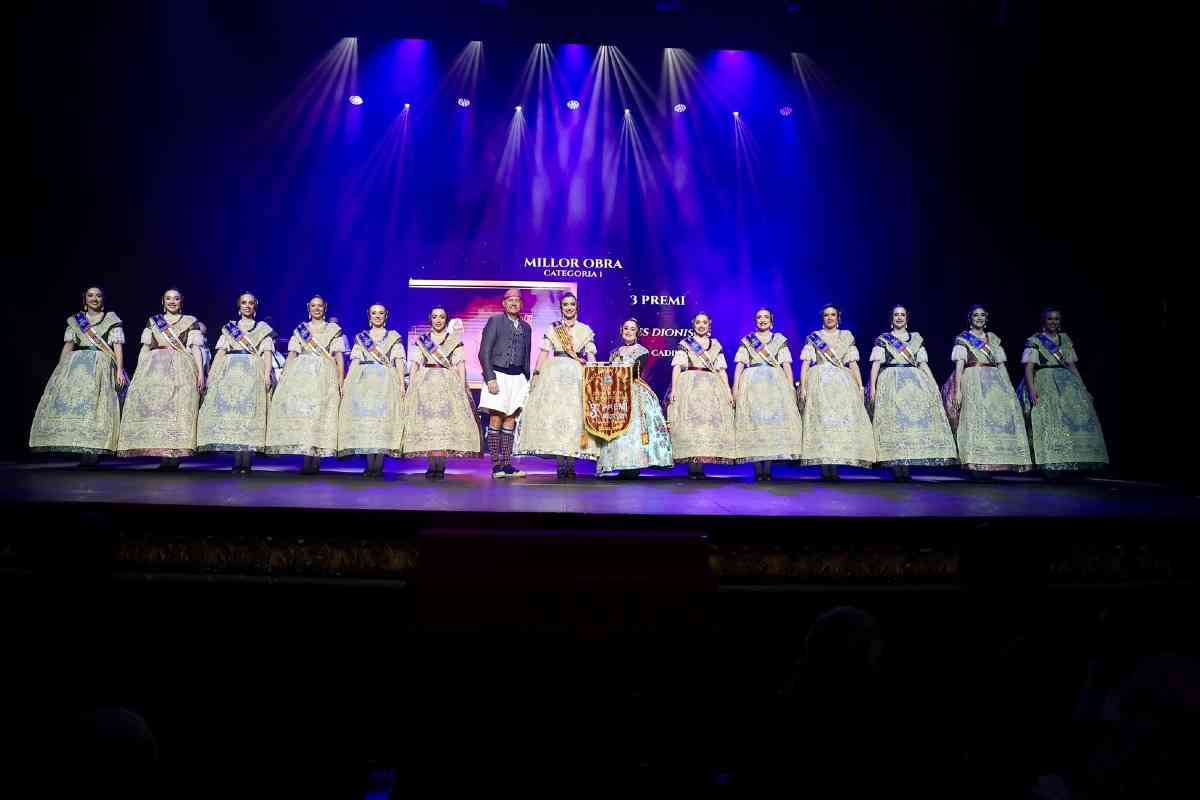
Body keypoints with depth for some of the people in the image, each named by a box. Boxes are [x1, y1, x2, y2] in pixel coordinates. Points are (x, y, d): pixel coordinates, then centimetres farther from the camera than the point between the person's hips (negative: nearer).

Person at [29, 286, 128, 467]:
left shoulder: (112, 320, 9)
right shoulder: (75, 320, 17)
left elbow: (118, 346, 1)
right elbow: (68, 346, 11)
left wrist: (119, 370, -10)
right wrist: (60, 370, 1)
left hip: (101, 366, -3)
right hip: (76, 364, 3)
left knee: (96, 404, -13)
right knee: (69, 399, -10)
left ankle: (93, 451, -15)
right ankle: (82, 449, -10)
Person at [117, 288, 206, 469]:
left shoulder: (191, 322, 11)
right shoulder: (152, 321, 18)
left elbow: (196, 348, 5)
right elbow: (145, 348, 17)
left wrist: (200, 372, -5)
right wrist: (139, 372, 8)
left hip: (181, 370, -3)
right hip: (154, 368, 3)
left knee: (179, 408, -12)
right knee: (153, 407, -8)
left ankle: (174, 454, -14)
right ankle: (162, 452, -8)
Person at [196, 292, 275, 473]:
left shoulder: (263, 329, 13)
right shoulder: (229, 327, 19)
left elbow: (267, 353, 4)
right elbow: (221, 352, 14)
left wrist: (267, 373, -10)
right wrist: (212, 373, 3)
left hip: (253, 373, -2)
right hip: (231, 373, 2)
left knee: (250, 411, -11)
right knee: (231, 411, -8)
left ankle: (246, 462, -14)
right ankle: (237, 462, -8)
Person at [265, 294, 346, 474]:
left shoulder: (334, 329, 12)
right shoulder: (300, 329, 18)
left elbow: (339, 356, 6)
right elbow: (291, 355, 13)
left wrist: (341, 380, -5)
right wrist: (284, 377, 2)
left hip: (324, 376, -2)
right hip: (300, 374, 2)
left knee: (320, 413, -10)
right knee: (301, 412, -9)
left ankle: (315, 460, -11)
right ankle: (309, 459, -8)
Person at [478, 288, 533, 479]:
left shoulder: (526, 327, 15)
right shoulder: (495, 321, 1)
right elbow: (484, 352, -5)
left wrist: (526, 381, 14)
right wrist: (490, 378, -13)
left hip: (518, 377, 5)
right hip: (498, 375, -4)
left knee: (510, 421, 3)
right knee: (496, 420, -4)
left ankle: (507, 465, 5)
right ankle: (496, 466, -1)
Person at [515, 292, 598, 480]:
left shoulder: (586, 330, 12)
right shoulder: (552, 329, 12)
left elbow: (591, 357, 7)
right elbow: (543, 354, 8)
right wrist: (536, 375, -1)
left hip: (578, 377, 0)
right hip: (554, 375, 0)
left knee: (574, 415, -6)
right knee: (555, 414, -8)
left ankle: (570, 465, -4)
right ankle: (562, 465, -5)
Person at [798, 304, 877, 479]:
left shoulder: (847, 337, 15)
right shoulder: (813, 337, 10)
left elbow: (853, 363, 12)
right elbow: (805, 364, 4)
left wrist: (860, 386, 3)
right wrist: (802, 387, -7)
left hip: (843, 382, 2)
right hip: (819, 382, -2)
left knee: (843, 420, -8)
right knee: (821, 420, -10)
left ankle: (834, 465, -8)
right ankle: (824, 466, -10)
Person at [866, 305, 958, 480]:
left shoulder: (916, 338, 17)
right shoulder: (883, 339, 9)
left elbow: (923, 364, 14)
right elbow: (876, 364, 2)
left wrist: (934, 385, 4)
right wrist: (872, 387, -9)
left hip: (914, 381, 2)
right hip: (891, 383, -2)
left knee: (914, 417, -10)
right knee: (893, 420, -12)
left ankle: (906, 465, -10)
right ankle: (895, 465, -12)